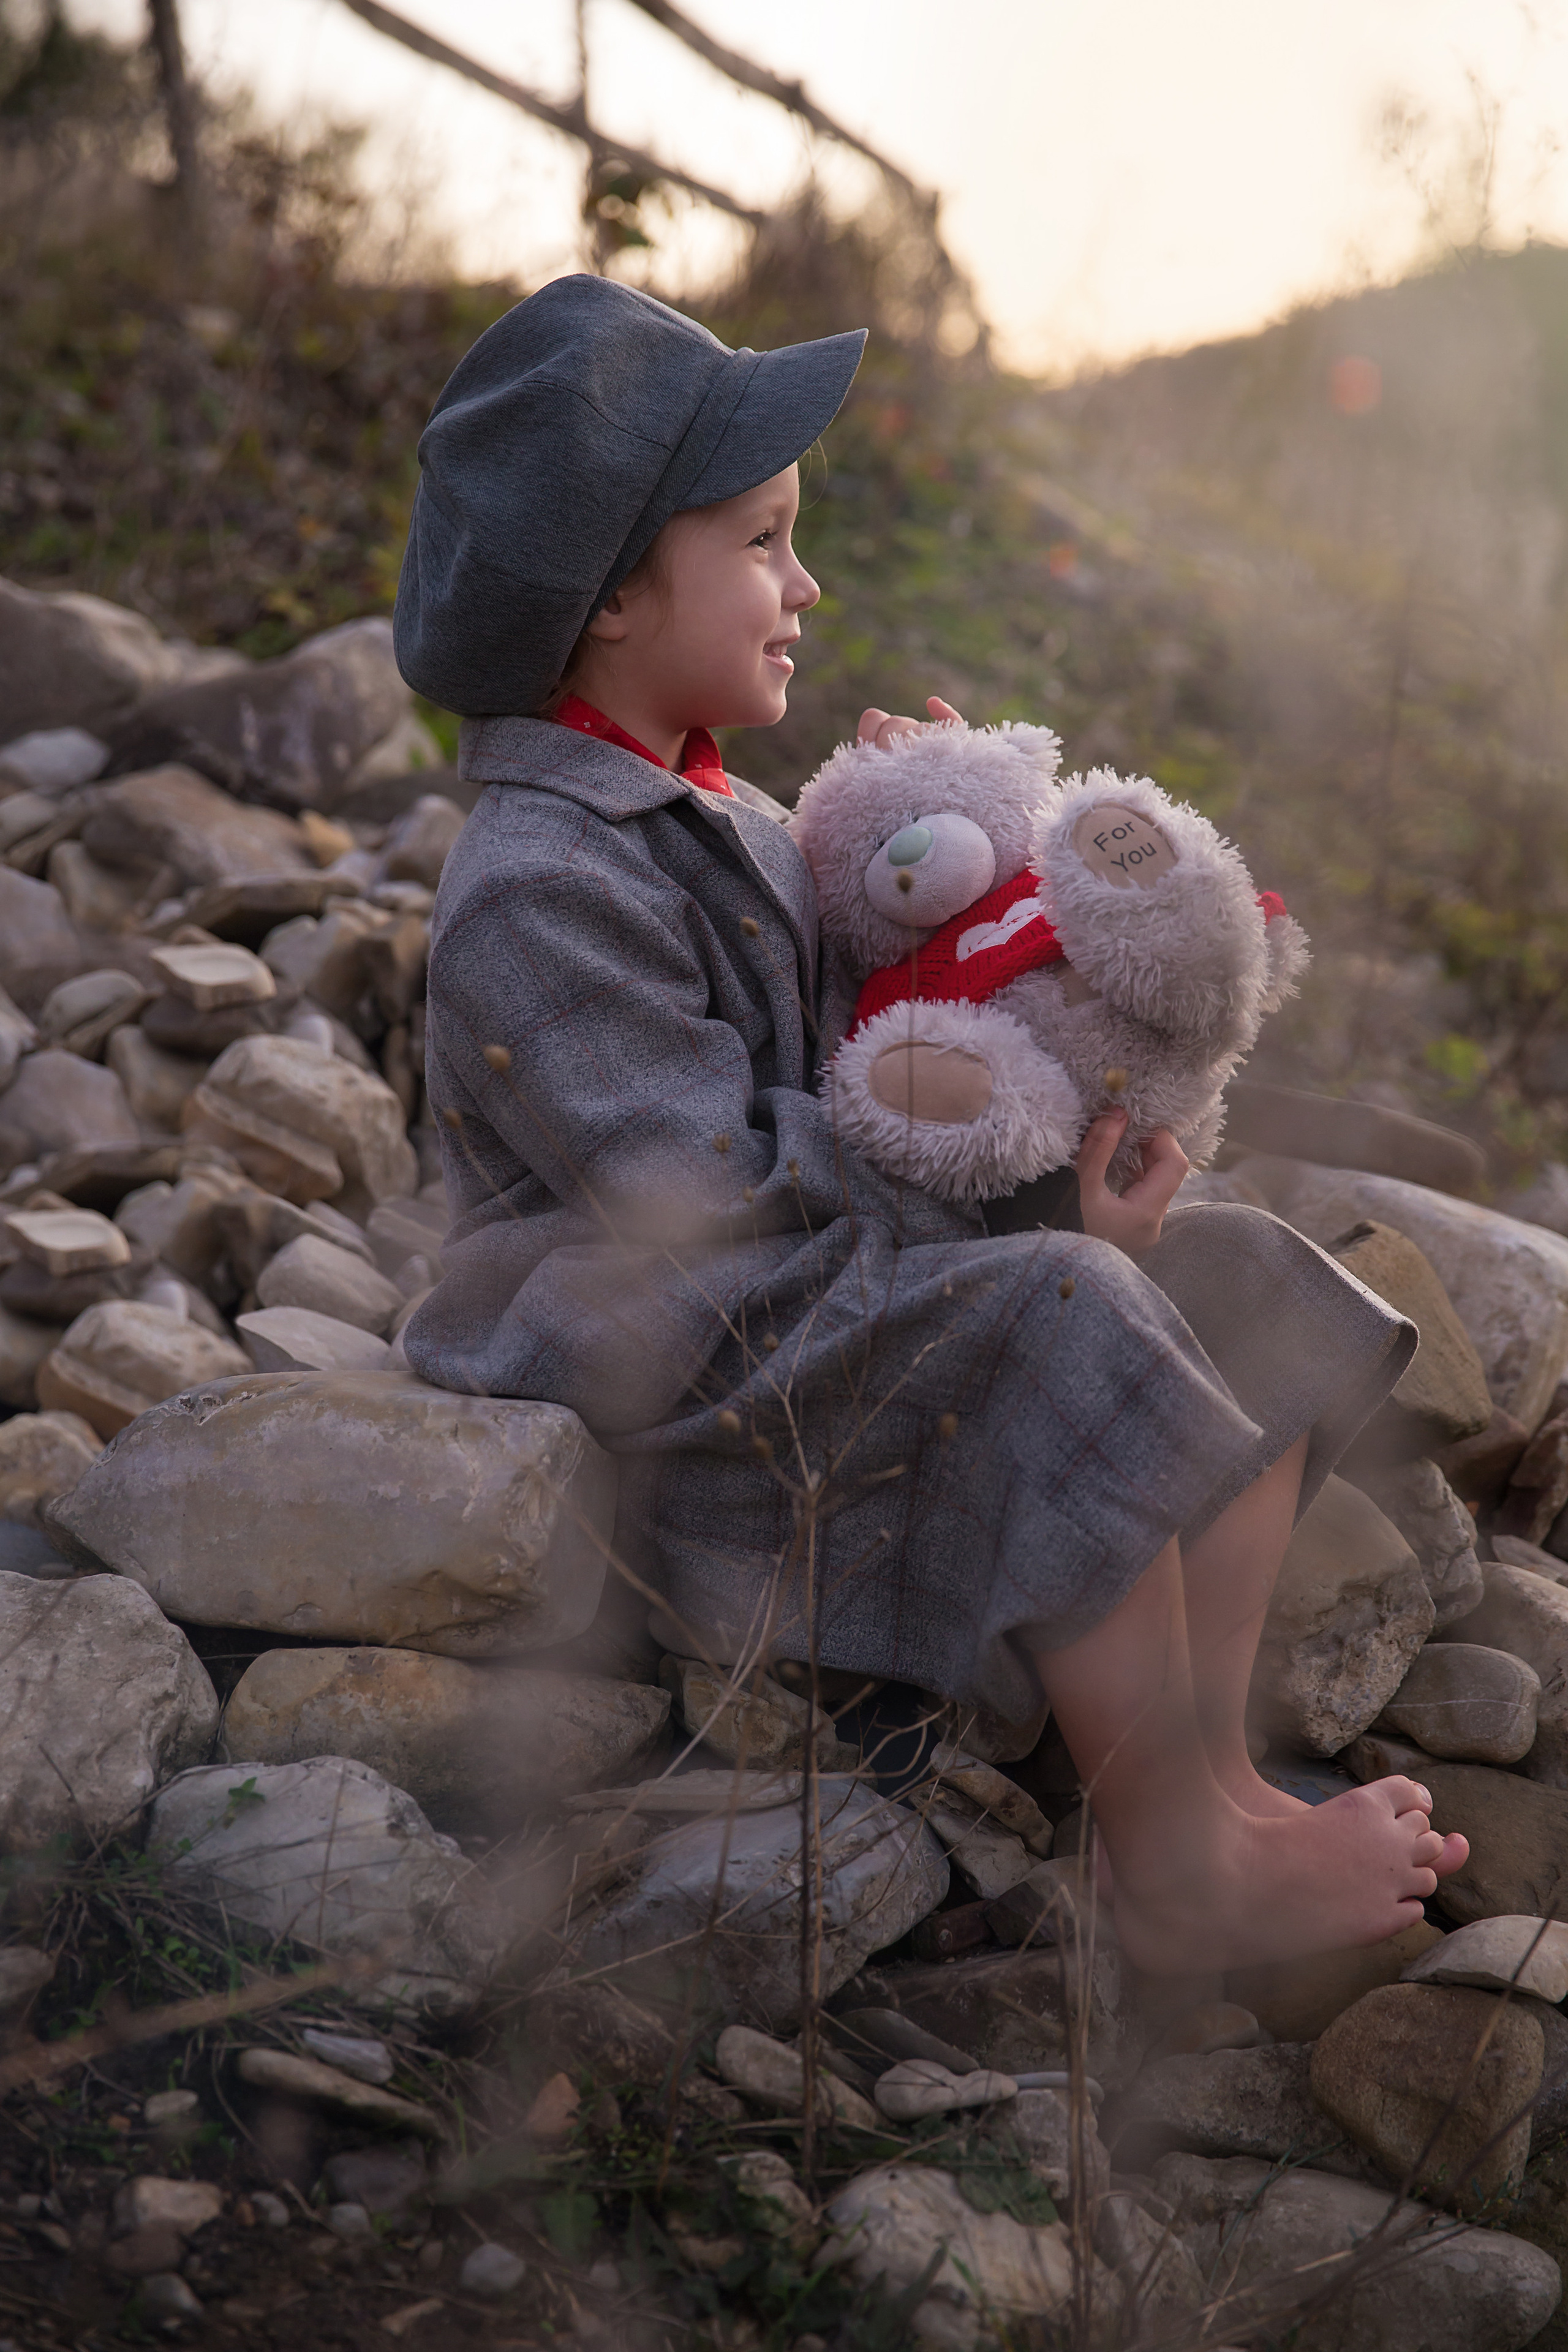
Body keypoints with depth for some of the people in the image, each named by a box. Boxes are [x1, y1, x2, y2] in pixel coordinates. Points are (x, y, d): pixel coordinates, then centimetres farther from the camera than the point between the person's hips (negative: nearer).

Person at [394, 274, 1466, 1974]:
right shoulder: (536, 891, -18)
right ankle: (1173, 1869, -19)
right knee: (1065, 1327, -31)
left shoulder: (717, 822, 15)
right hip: (660, 1389, -10)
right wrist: (1025, 1238, -22)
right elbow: (725, 1200, -23)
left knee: (1241, 1275, -1)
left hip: (816, 1318, 10)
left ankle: (1213, 1771, -4)